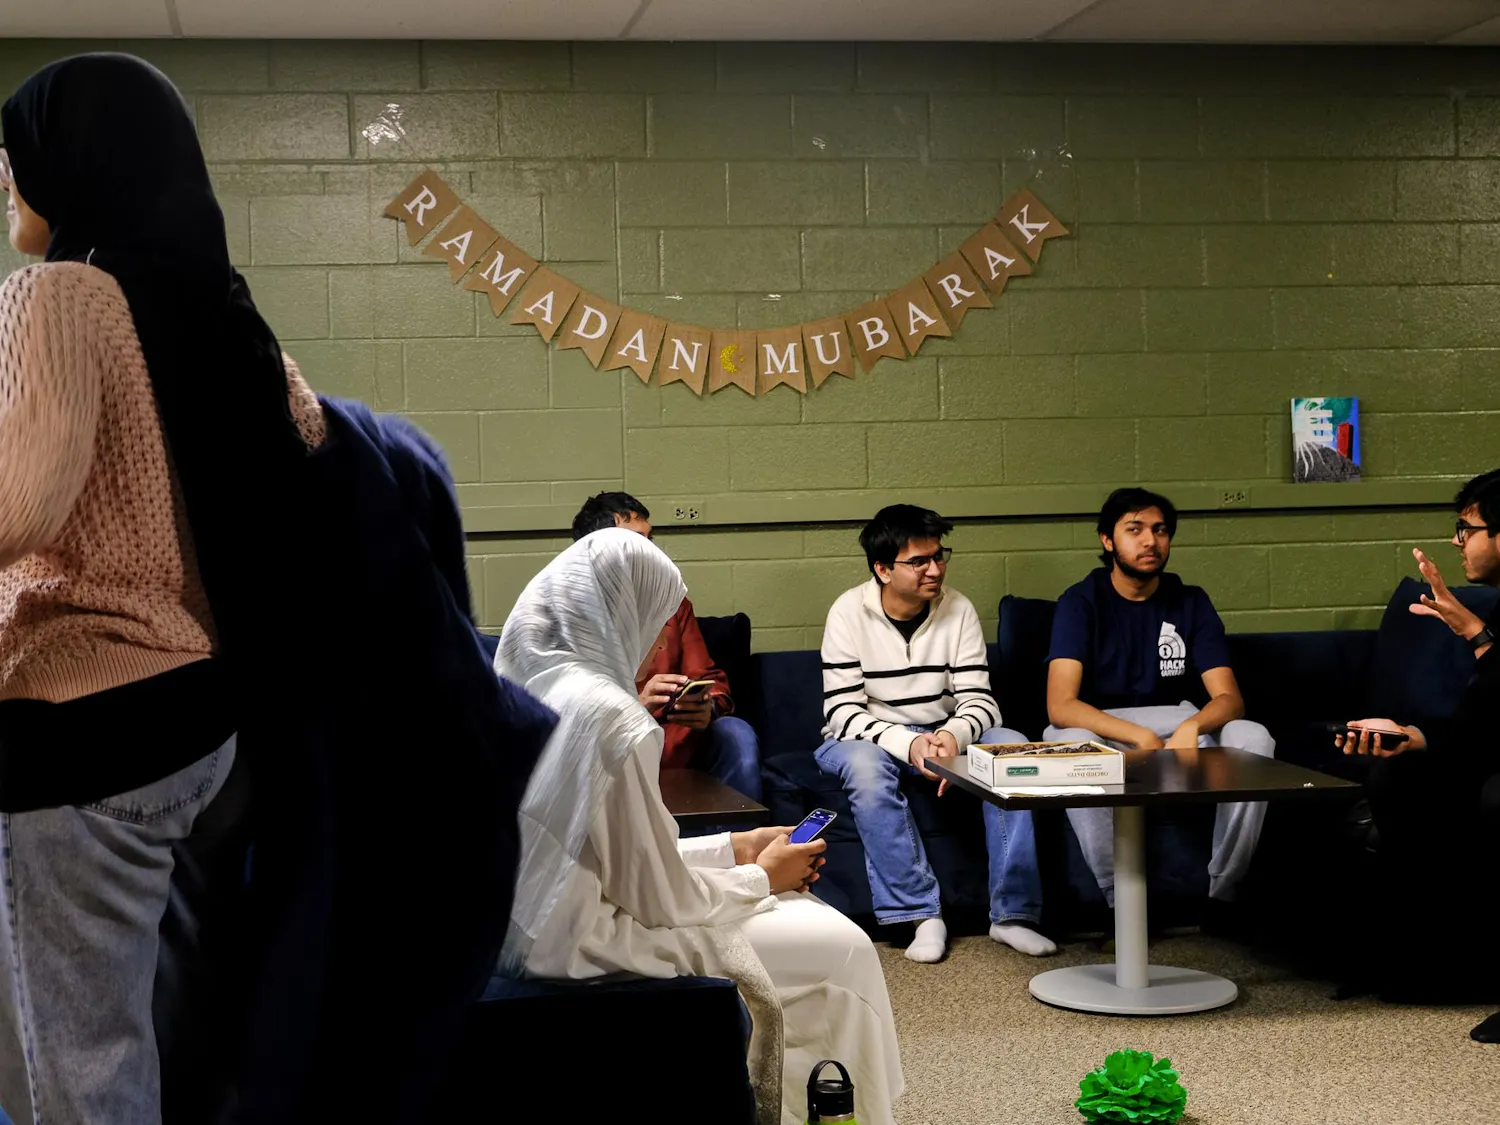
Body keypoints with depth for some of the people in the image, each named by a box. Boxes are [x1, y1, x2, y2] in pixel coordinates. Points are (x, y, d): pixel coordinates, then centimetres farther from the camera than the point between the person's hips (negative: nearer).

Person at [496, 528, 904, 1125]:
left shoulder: (524, 683, 5)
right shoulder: (609, 716, -23)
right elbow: (661, 900, -16)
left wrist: (736, 849, 14)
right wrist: (762, 878, 2)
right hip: (574, 946, -9)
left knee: (808, 917, 19)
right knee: (837, 950, 0)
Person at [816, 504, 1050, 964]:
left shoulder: (958, 609, -4)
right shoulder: (850, 612, -13)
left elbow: (978, 700, -8)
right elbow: (843, 712, -18)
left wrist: (952, 735, -32)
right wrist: (908, 744, -35)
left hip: (942, 736, 3)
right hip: (869, 737, -3)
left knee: (1013, 747, -24)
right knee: (865, 766, -38)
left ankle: (1012, 913, -23)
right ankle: (922, 914, -31)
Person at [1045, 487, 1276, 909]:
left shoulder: (1190, 602, 2)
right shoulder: (1081, 601, -8)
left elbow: (1229, 698, -6)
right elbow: (1060, 706, -21)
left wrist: (1191, 727, -31)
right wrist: (1141, 737, -34)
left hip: (1177, 722, 3)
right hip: (1102, 728, -3)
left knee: (1254, 738, -25)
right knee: (1071, 743, -37)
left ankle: (1223, 894, -14)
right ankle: (1120, 901, -28)